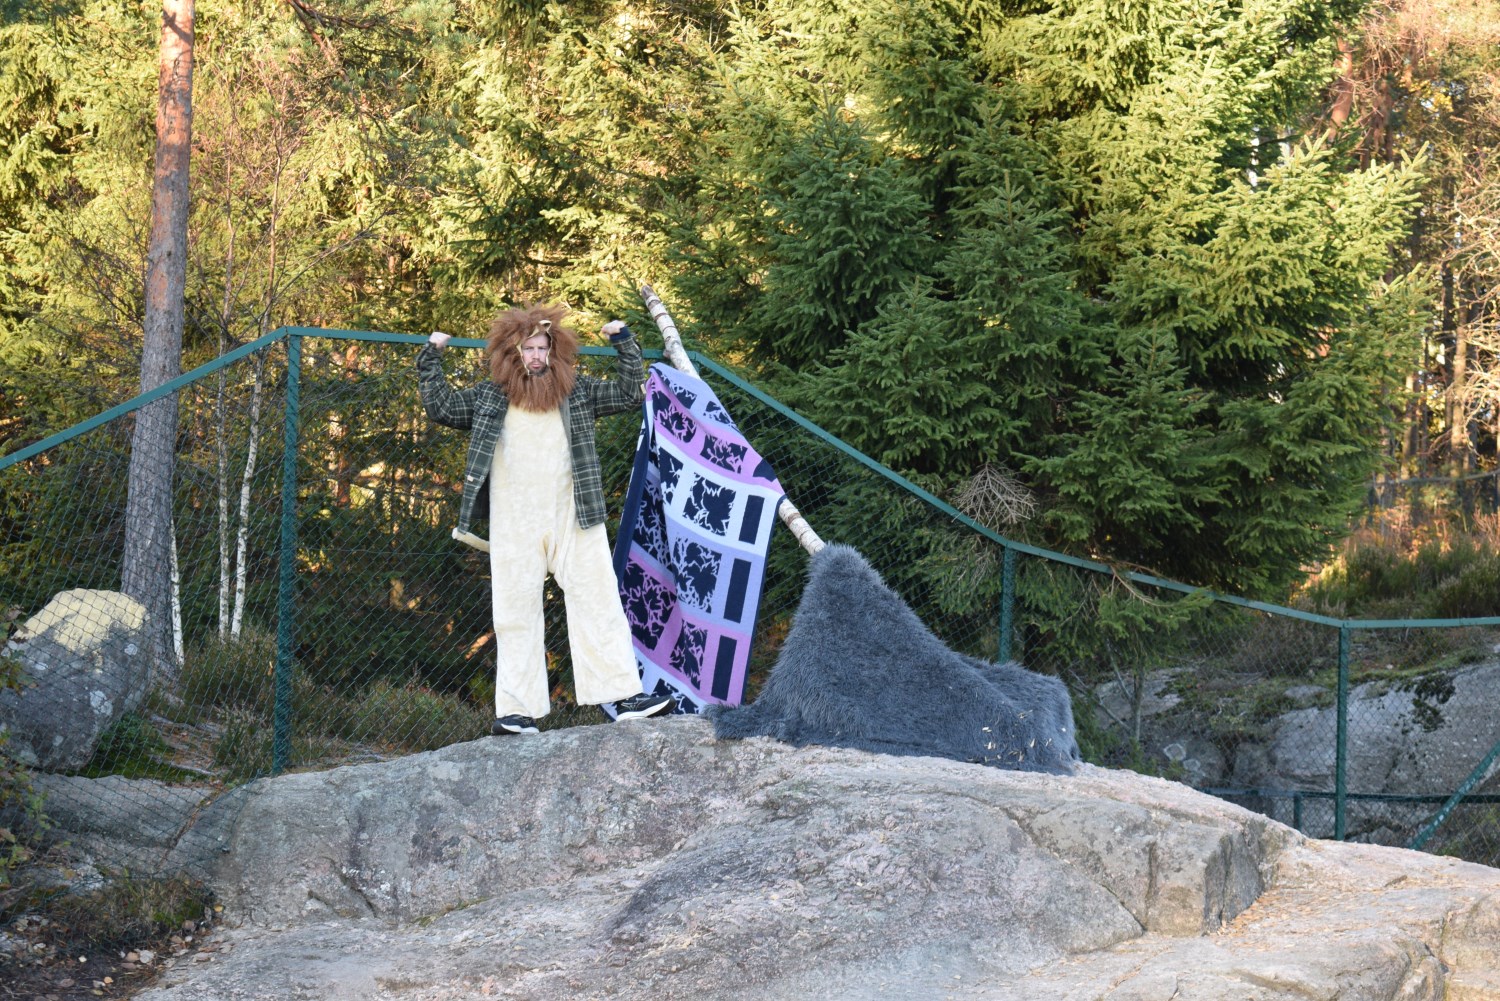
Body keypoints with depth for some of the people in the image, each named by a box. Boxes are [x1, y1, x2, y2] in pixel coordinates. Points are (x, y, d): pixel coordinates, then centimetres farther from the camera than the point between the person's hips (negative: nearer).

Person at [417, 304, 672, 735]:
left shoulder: (577, 391, 9)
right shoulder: (489, 396, 8)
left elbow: (630, 394, 13)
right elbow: (440, 407, 14)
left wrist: (625, 344, 6)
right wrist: (430, 359, 10)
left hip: (574, 521, 0)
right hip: (514, 527, 0)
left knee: (599, 603, -3)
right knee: (515, 614, 2)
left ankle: (625, 695, -2)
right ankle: (518, 711, 4)